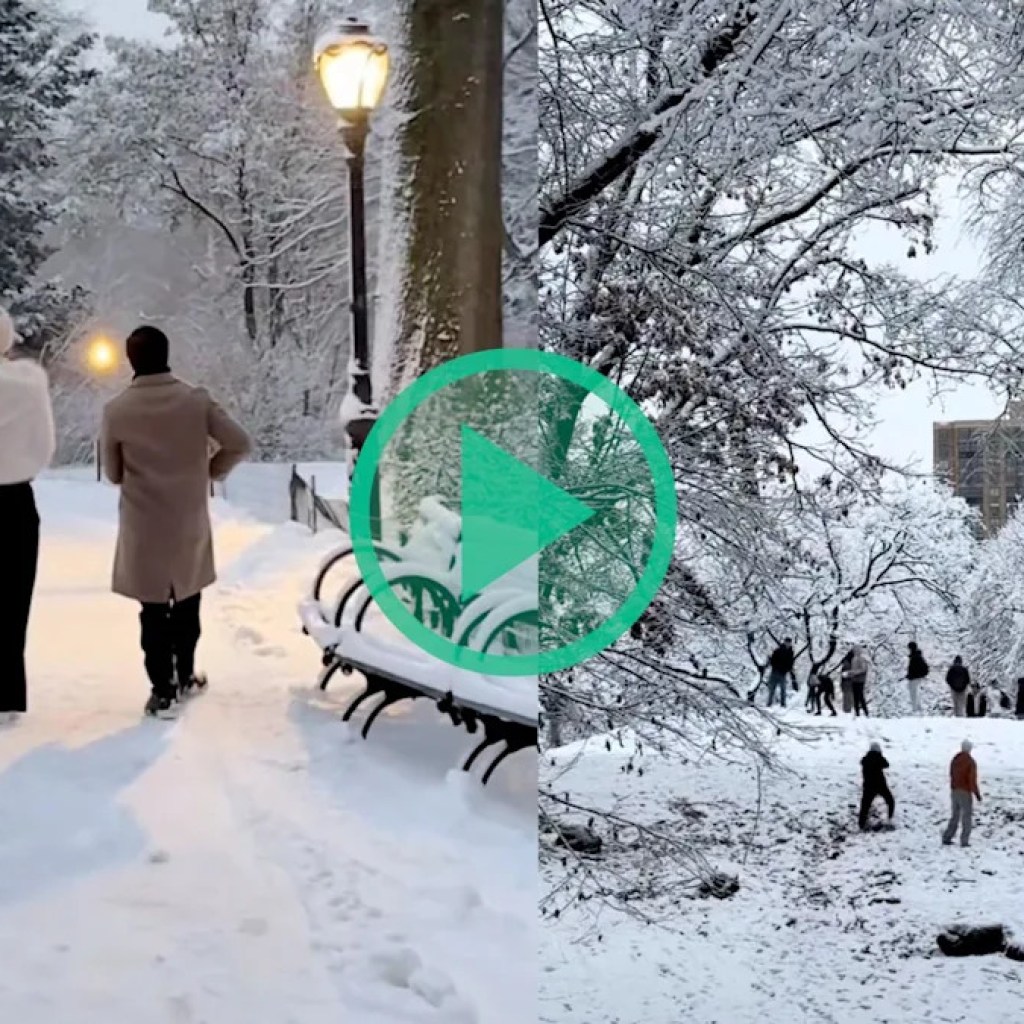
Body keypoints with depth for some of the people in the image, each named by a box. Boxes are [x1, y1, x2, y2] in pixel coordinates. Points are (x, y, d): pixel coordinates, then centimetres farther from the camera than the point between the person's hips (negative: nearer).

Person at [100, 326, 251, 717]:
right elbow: (240, 444, -9)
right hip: (190, 520, 2)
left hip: (143, 526, -2)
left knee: (153, 611, 7)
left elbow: (112, 473, 0)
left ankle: (162, 691, 8)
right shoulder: (196, 400, -9)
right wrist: (210, 471, 6)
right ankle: (184, 677, 32)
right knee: (187, 603, 20)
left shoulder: (117, 410, -11)